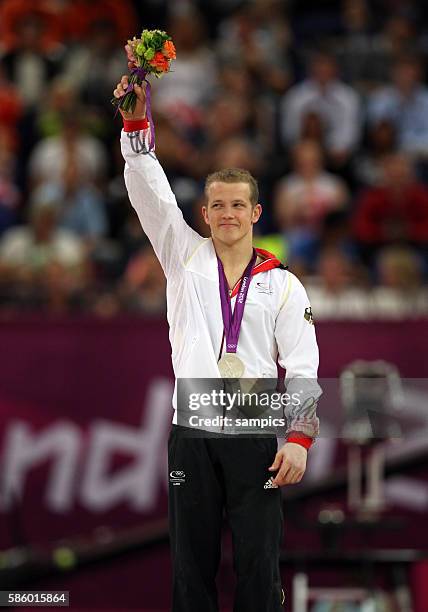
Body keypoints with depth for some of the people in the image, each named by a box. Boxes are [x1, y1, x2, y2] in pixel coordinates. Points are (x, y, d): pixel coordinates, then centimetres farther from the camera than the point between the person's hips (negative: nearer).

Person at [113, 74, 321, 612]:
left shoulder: (283, 285, 7)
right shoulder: (186, 257, 11)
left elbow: (303, 369, 3)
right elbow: (149, 193, 1)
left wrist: (299, 437, -9)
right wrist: (136, 120, -10)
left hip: (256, 438, -1)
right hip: (191, 435, 1)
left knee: (259, 565, -3)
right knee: (191, 563, 4)